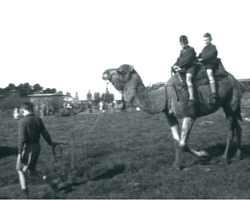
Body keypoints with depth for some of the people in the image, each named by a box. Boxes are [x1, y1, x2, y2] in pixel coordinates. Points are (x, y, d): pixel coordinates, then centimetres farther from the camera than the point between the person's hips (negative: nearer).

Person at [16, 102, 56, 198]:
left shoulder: (22, 121, -14)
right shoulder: (38, 119, 3)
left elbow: (22, 138, -19)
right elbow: (45, 134, 7)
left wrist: (19, 153, -16)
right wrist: (51, 143, 24)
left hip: (27, 147, -6)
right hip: (37, 146, 6)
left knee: (20, 170, 10)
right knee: (31, 169, 20)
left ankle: (25, 190, 0)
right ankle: (44, 177, -5)